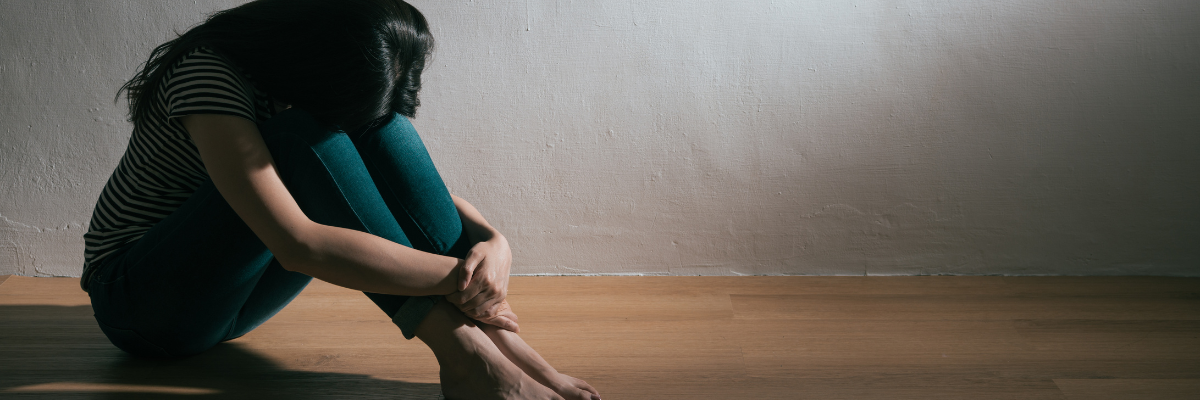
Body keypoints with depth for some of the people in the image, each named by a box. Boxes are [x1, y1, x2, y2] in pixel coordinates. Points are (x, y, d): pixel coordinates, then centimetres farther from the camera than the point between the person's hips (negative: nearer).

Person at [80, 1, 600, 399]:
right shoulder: (209, 74, -26)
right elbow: (299, 245, -36)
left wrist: (493, 242, -23)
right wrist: (459, 278, -34)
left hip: (224, 295, 6)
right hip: (139, 299, -6)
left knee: (377, 123, -16)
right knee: (299, 136, -31)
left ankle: (494, 337, -25)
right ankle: (462, 350, -35)